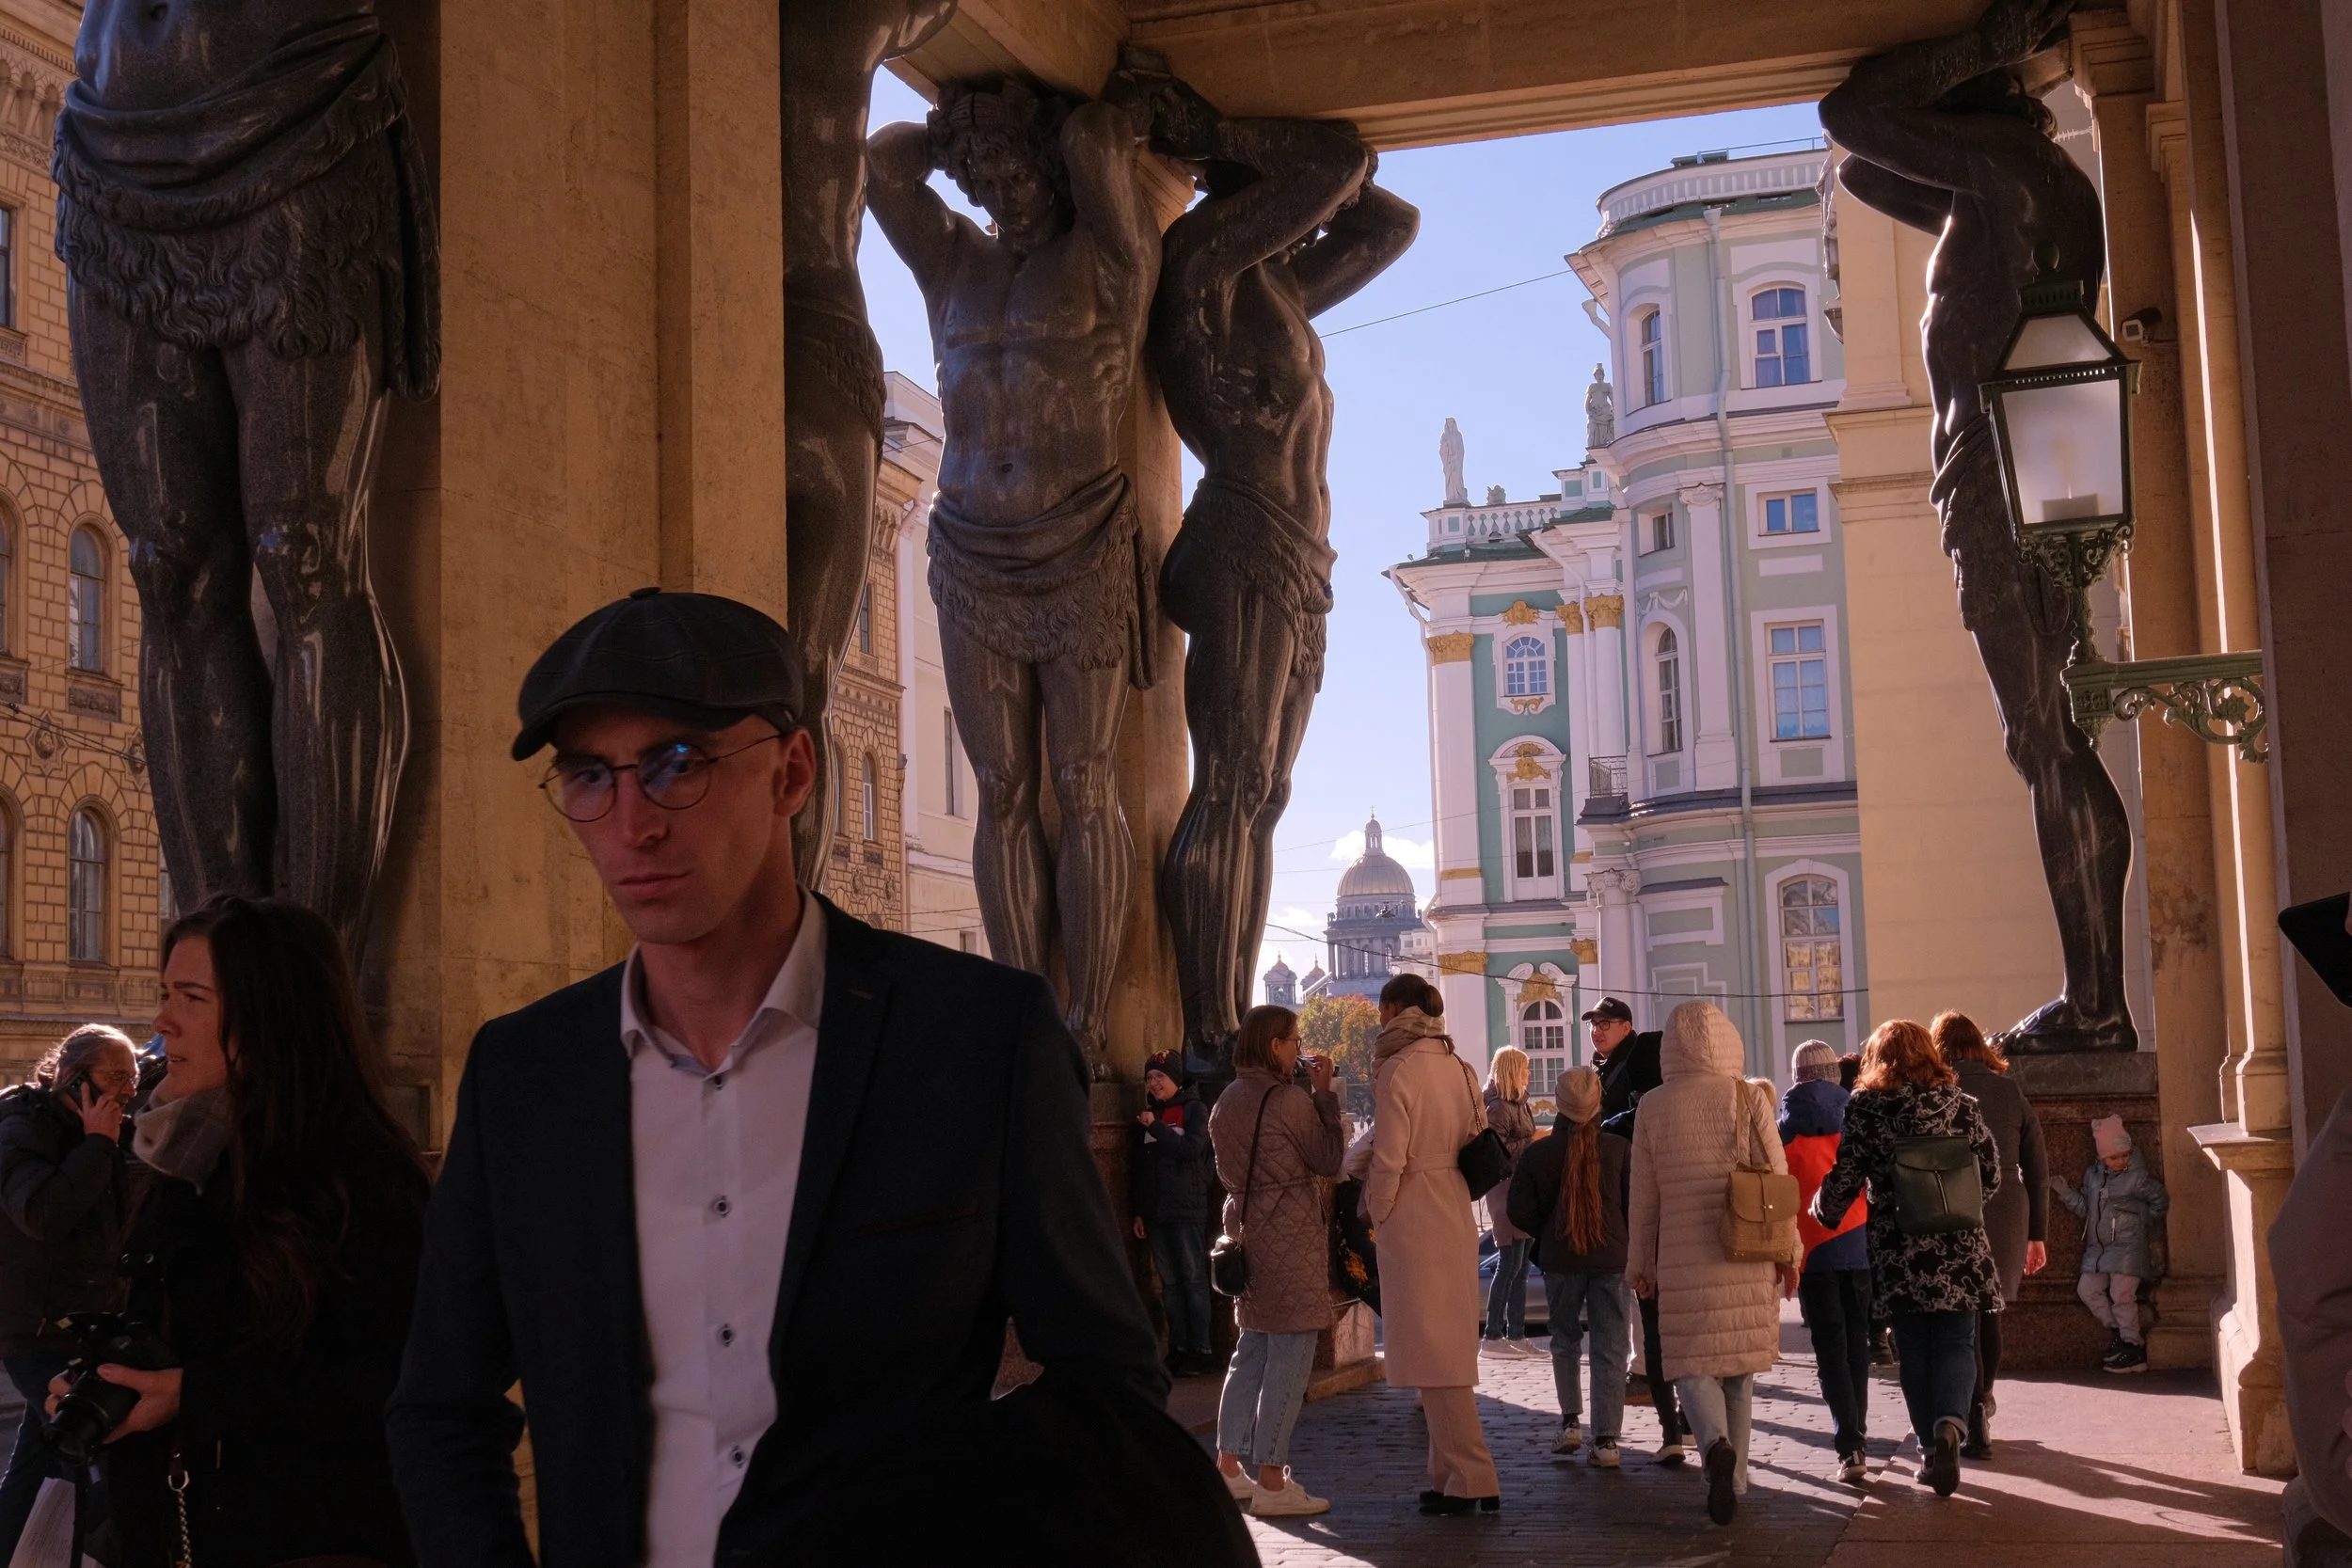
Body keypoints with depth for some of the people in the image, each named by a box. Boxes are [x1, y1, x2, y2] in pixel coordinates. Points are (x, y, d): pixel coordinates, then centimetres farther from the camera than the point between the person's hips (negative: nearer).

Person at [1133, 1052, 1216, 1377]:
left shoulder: (1194, 1109, 0)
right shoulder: (1147, 1115, 16)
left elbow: (1192, 1148, -17)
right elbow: (1138, 1166, 18)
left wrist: (1156, 1128, -14)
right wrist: (1137, 1211, 14)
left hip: (1188, 1210, -6)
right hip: (1156, 1212, 6)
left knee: (1194, 1279, -5)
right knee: (1169, 1282, 5)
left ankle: (1201, 1350, -4)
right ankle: (1178, 1348, 9)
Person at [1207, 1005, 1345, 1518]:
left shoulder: (1226, 1103, 10)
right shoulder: (1290, 1100, -14)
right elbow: (1329, 1160, -6)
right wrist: (1325, 1094, -2)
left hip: (1246, 1234, 8)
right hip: (1291, 1239, -8)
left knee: (1251, 1352, 16)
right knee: (1290, 1358, -4)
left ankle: (1228, 1468, 19)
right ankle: (1271, 1482, -5)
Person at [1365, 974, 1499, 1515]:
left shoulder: (1399, 1070, -14)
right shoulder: (1458, 1067, 7)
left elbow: (1388, 1159, -16)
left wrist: (1375, 1211, -2)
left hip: (1412, 1222, -8)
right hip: (1457, 1217, 8)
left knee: (1433, 1352, -3)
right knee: (1451, 1345, 14)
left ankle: (1471, 1479, -4)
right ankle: (1452, 1474, 19)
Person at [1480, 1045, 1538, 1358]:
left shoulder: (1518, 1104, 17)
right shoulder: (1498, 1107, -13)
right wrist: (1534, 1141, -18)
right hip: (1507, 1191, -10)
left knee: (1520, 1267, 11)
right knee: (1509, 1265, -8)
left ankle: (1516, 1335, 15)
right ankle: (1492, 1337, -4)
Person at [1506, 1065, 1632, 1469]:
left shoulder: (1538, 1152, -5)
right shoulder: (1619, 1149, -6)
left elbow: (1520, 1212, -4)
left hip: (1559, 1259, 1)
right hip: (1611, 1258, 0)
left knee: (1564, 1340, 20)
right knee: (1609, 1348, 4)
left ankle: (1571, 1420, 14)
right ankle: (1606, 1439, -1)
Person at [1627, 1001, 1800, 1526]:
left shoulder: (1654, 1106, 0)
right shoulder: (1749, 1098, -1)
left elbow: (1643, 1194, 4)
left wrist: (1640, 1263, 13)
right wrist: (1788, 1249, 11)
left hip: (1683, 1259, -1)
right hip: (1747, 1258, 1)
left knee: (1692, 1363, 3)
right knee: (1738, 1365, 13)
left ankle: (1716, 1445, -25)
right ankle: (1733, 1478, 18)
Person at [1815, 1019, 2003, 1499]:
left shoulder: (1865, 1110, -3)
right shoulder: (1961, 1106, 1)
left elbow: (1843, 1182, -3)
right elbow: (1991, 1177, 6)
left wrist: (1822, 1210, 18)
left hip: (1898, 1254, -1)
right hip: (1959, 1249, 1)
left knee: (1913, 1351, 11)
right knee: (1956, 1343, 5)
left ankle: (1930, 1446, 13)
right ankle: (1951, 1421, -20)